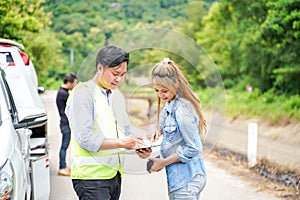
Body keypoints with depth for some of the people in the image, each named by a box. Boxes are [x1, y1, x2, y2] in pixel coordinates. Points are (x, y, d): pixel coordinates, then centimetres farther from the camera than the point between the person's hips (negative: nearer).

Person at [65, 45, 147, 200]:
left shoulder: (118, 95, 18)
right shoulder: (83, 92, -8)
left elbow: (126, 132, 21)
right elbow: (86, 139, -17)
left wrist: (136, 145, -1)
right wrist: (120, 143, -20)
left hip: (115, 174, 8)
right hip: (91, 176, -8)